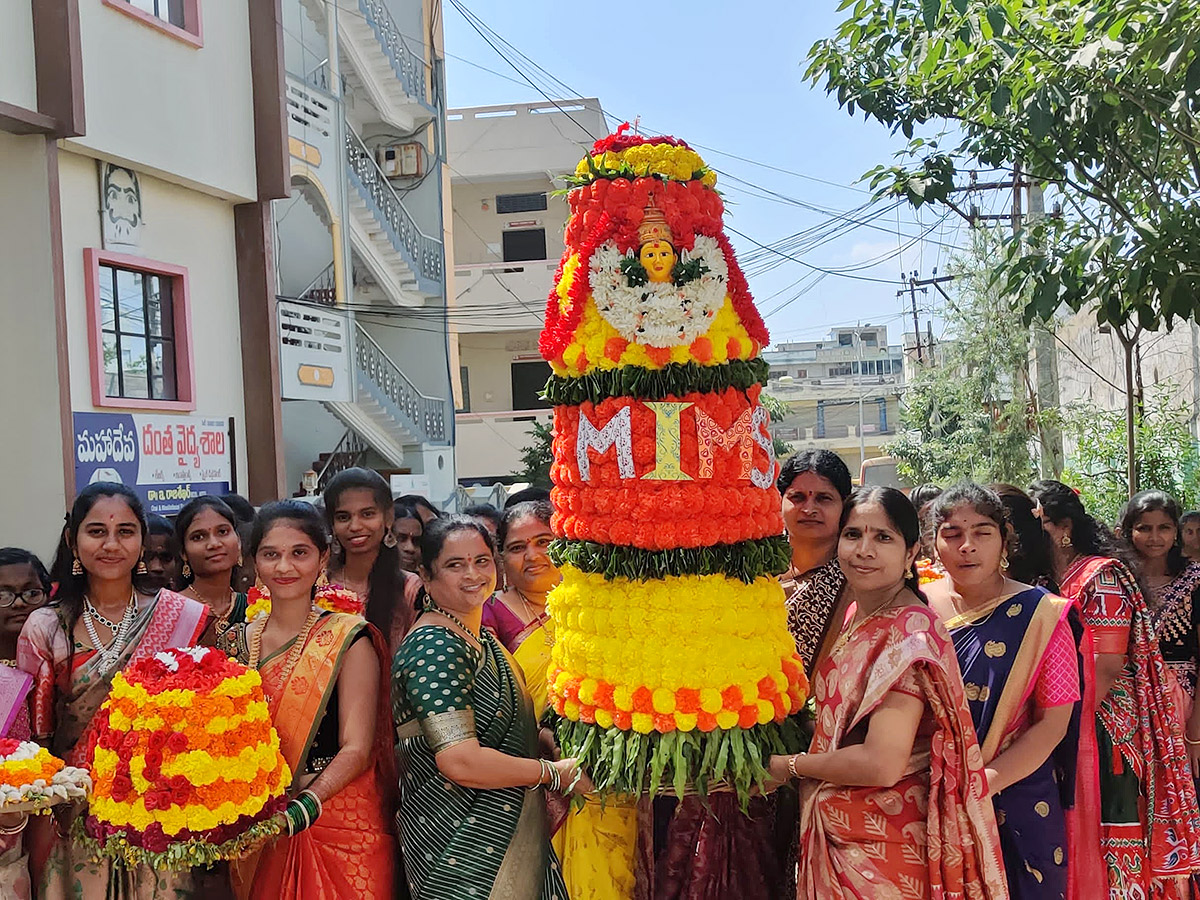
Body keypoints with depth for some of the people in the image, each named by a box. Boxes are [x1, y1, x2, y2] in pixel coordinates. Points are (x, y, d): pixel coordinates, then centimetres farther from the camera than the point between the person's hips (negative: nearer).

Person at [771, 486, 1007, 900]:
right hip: (834, 832, 8)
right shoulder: (852, 614, 5)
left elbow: (882, 764, -26)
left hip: (882, 843, -8)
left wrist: (789, 766, -13)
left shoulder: (910, 631, -21)